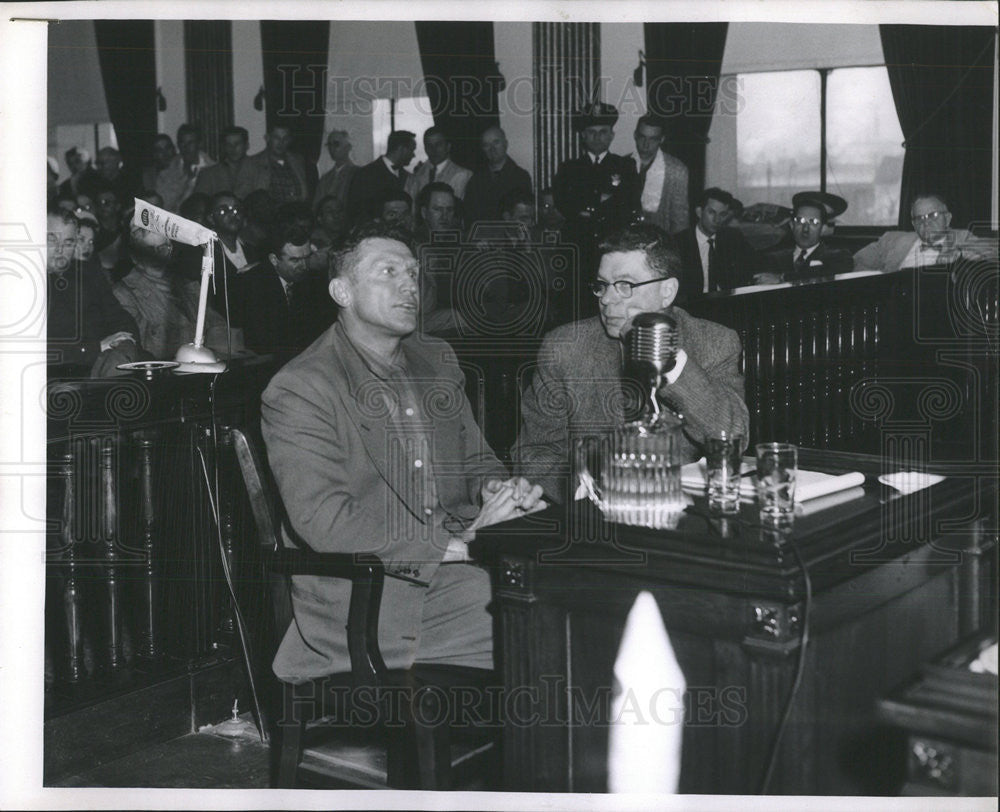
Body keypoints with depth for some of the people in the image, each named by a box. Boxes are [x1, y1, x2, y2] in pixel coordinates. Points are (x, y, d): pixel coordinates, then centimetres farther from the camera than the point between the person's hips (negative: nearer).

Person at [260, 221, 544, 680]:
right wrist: (462, 546, -18)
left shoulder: (438, 361, 18)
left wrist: (494, 489, -1)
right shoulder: (297, 391, -6)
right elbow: (325, 522, -15)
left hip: (456, 574, 7)